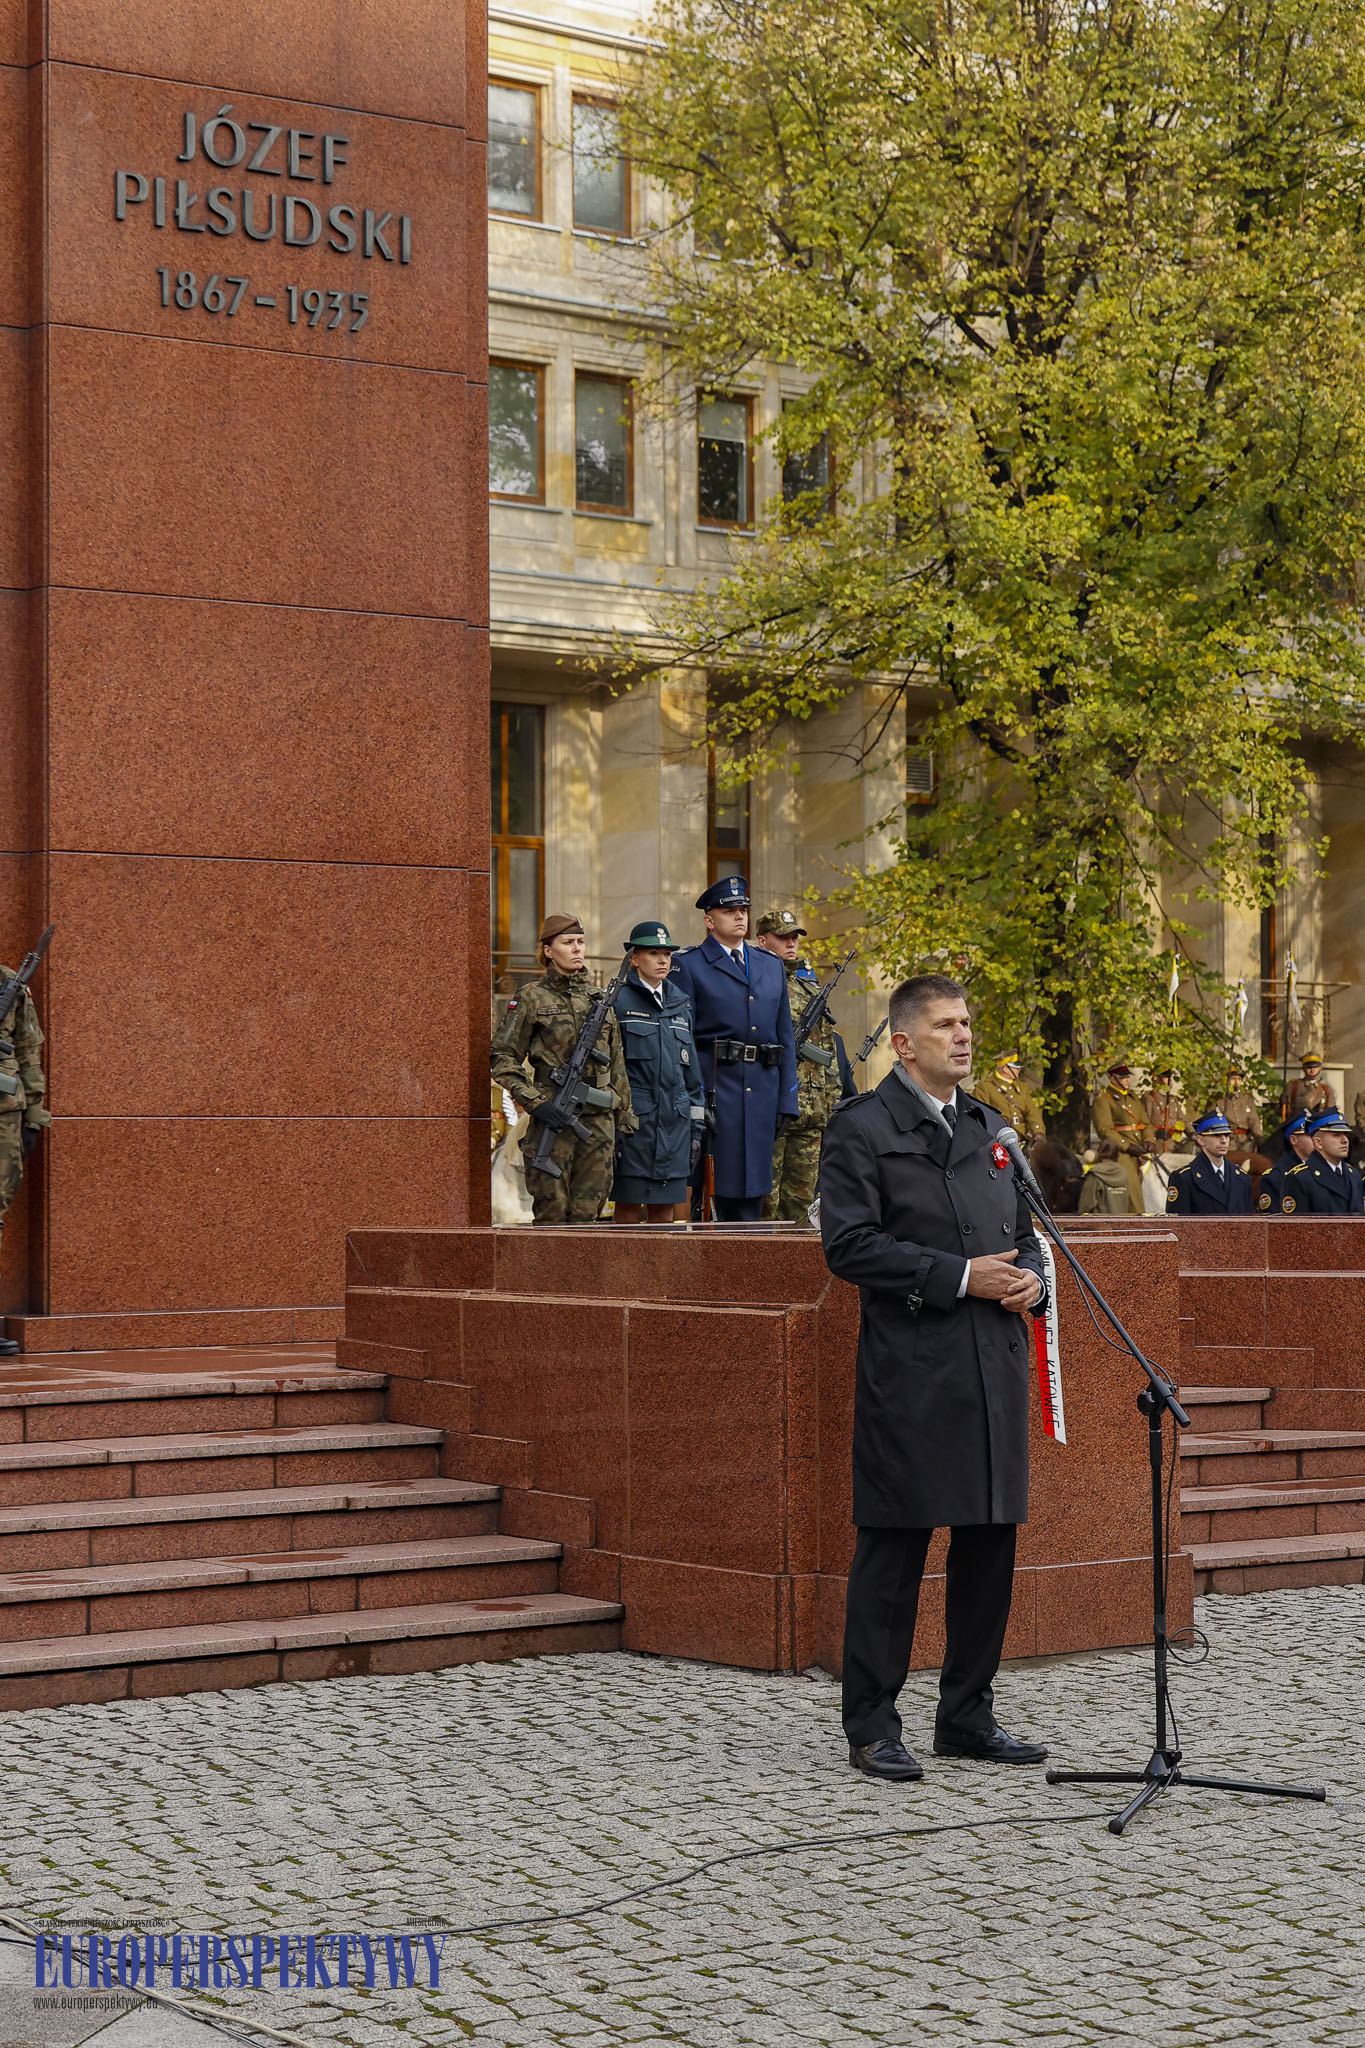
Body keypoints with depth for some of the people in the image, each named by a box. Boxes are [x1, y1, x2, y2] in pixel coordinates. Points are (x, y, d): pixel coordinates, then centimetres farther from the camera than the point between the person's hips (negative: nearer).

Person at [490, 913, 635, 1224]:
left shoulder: (599, 998, 14)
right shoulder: (532, 999, 0)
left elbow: (616, 1065, 18)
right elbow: (502, 1059, -3)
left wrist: (623, 1121, 14)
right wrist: (534, 1102, -14)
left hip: (600, 1121, 4)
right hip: (553, 1118, -4)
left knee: (587, 1214, 4)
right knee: (552, 1213, -2)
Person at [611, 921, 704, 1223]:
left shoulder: (680, 1003, 15)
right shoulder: (619, 1001, -2)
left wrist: (696, 1125, 14)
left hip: (674, 1119, 5)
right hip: (632, 1118, -5)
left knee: (664, 1211, 7)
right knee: (629, 1208, -3)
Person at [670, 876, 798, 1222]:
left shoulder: (771, 966, 18)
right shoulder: (688, 966, 1)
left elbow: (785, 1036, 17)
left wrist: (787, 1101, 10)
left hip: (762, 1092, 5)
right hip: (714, 1087, -5)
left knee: (751, 1194, 7)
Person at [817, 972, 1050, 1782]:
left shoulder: (990, 1128, 18)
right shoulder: (862, 1127, -3)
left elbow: (1022, 1230, 24)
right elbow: (850, 1244, -12)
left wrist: (1031, 1280, 1)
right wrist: (959, 1277, -16)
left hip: (996, 1368, 7)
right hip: (909, 1372, -7)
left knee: (990, 1541, 10)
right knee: (893, 1548, -3)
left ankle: (968, 1715, 21)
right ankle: (872, 1725, 5)